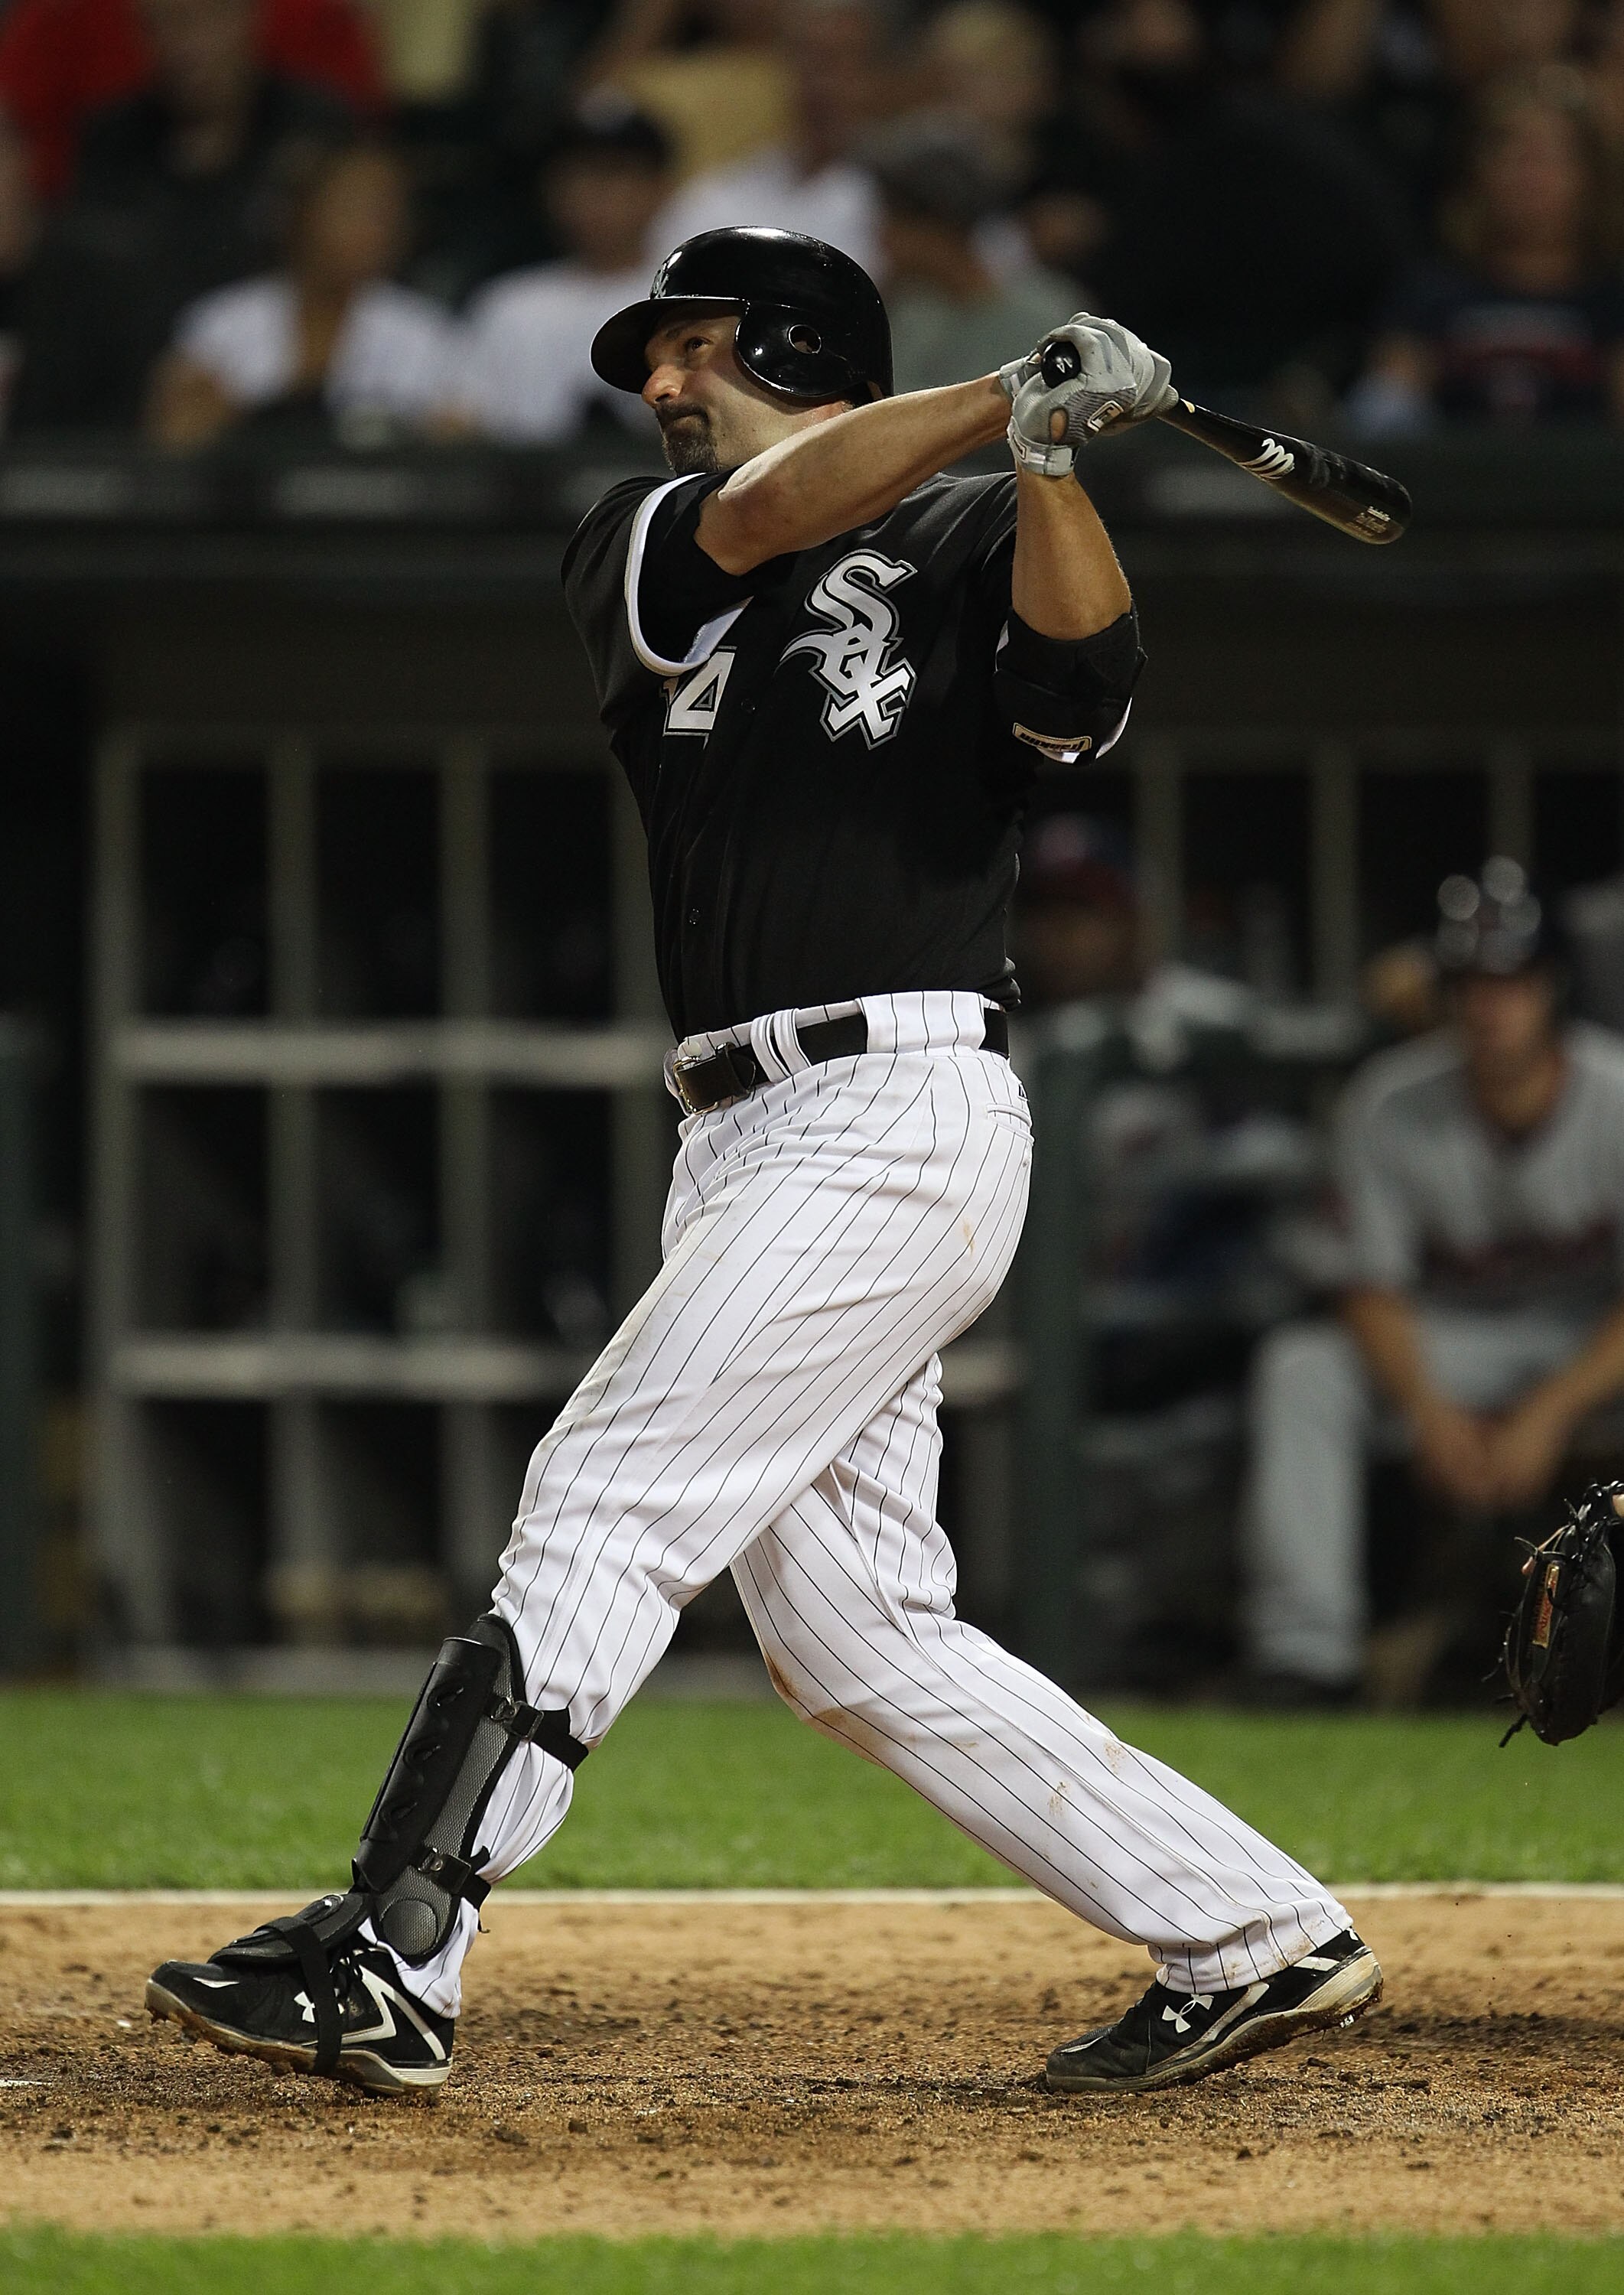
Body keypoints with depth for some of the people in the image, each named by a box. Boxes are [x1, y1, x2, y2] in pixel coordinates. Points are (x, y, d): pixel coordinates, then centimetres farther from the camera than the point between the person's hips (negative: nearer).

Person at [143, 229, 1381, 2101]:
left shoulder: (971, 539, 4)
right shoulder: (640, 549, 17)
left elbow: (1081, 691, -16)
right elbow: (762, 517, -5)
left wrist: (1045, 463, -30)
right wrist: (1003, 397, -16)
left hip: (901, 1114, -7)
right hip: (744, 1147, 7)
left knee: (606, 1503, -15)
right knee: (851, 1636, 6)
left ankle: (384, 1963, -19)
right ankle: (1252, 1940, 12)